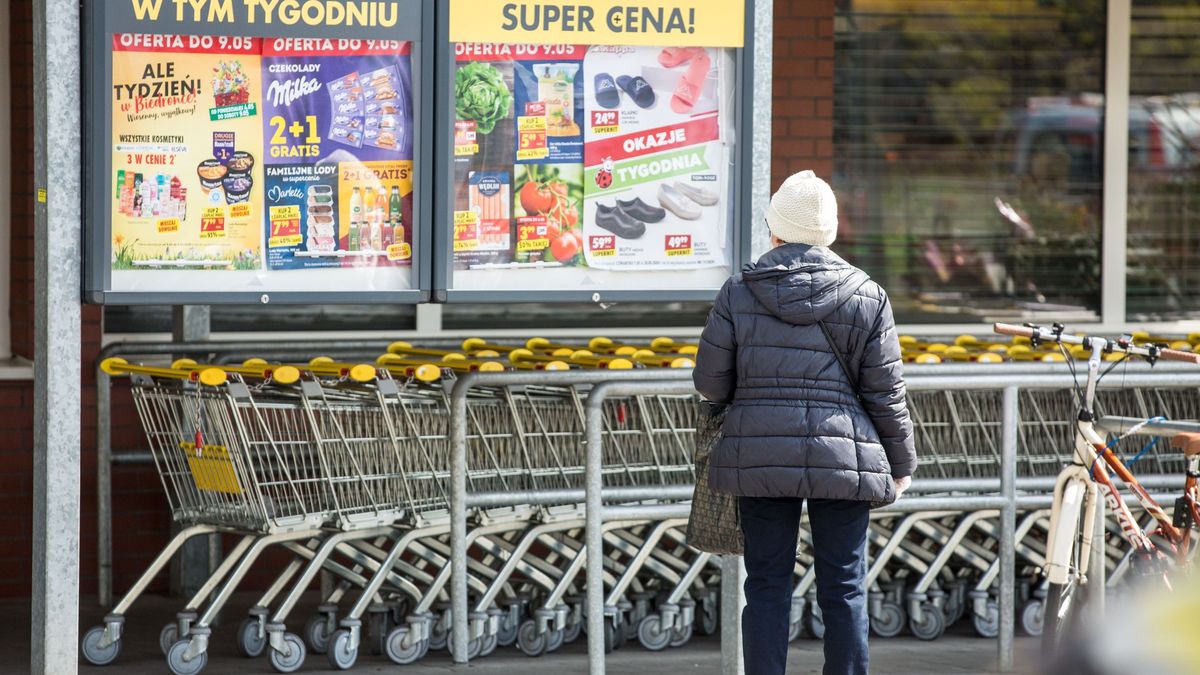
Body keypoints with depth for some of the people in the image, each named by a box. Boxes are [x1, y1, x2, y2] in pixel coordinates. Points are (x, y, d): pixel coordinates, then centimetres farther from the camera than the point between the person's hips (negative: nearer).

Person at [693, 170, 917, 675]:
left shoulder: (739, 293, 0)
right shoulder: (867, 297, 1)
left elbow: (710, 381, 3)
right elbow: (886, 393, 2)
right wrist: (901, 465, 13)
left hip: (759, 458, 0)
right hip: (845, 460, 0)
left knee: (767, 586, 5)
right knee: (844, 590, 4)